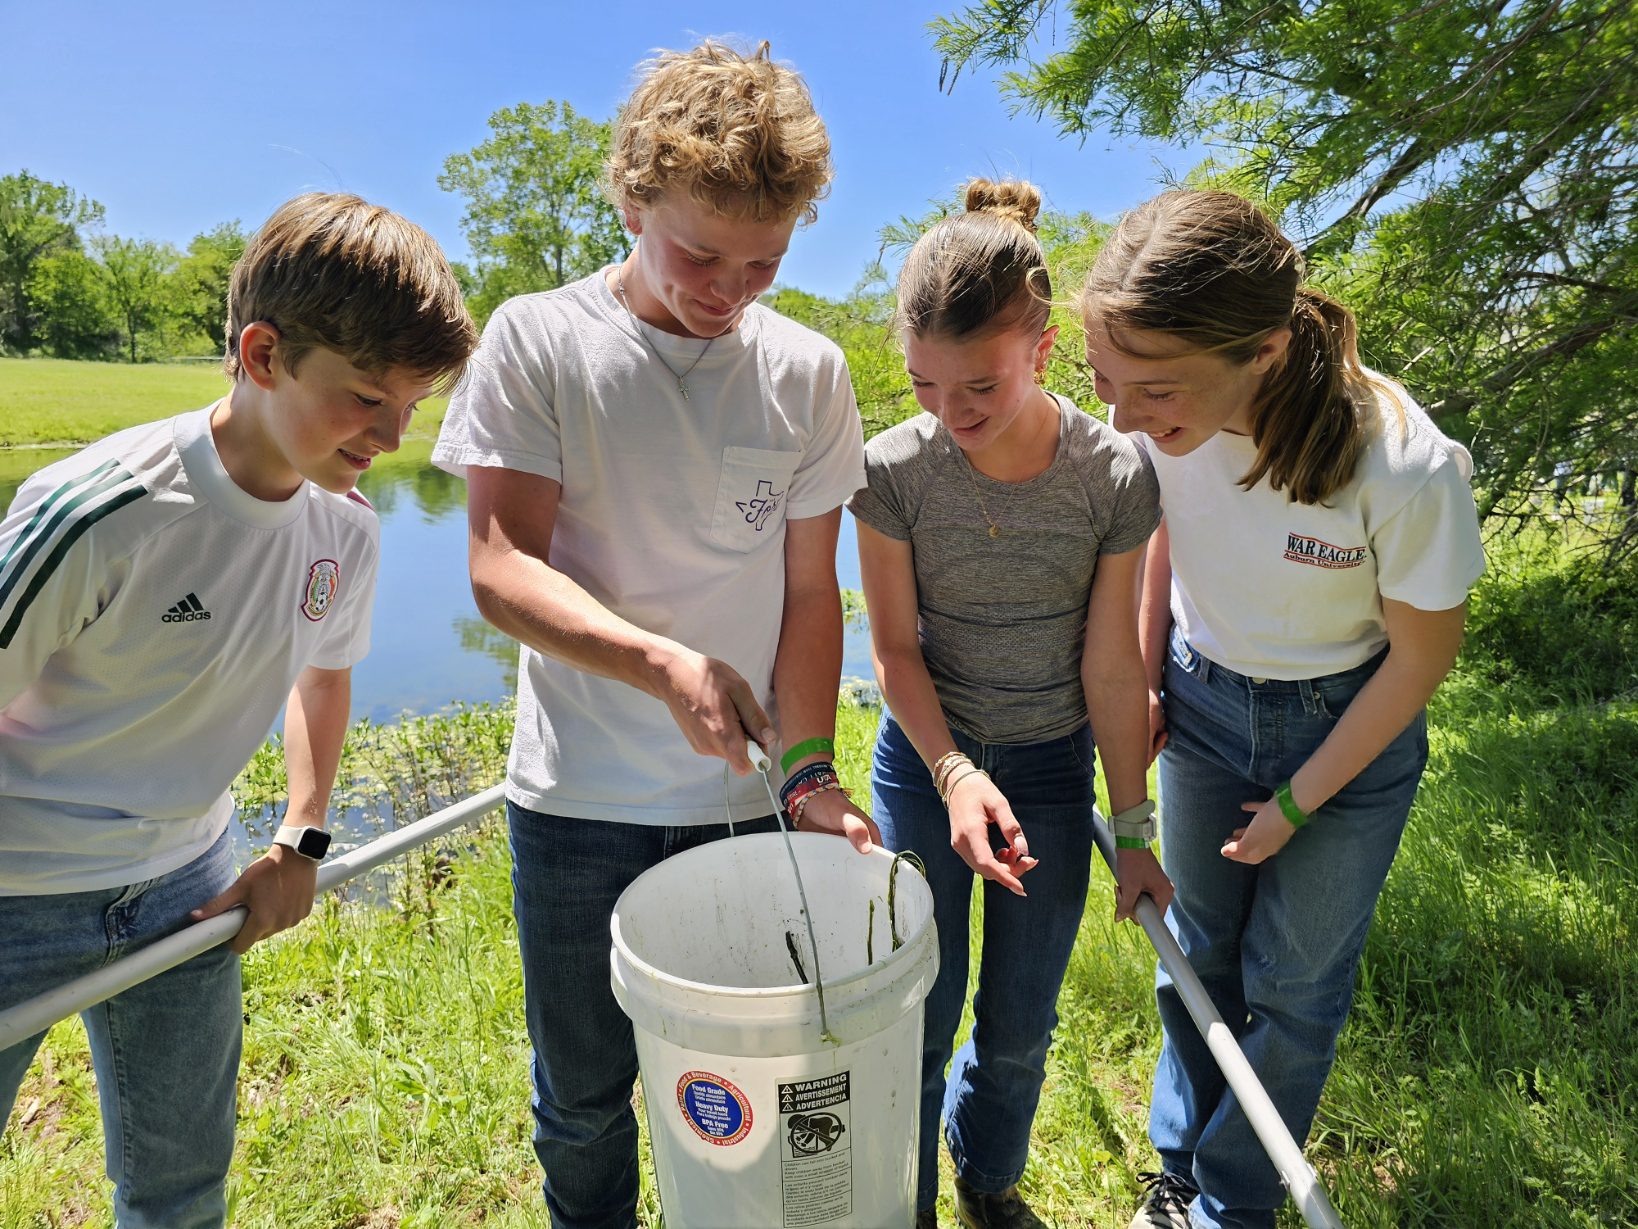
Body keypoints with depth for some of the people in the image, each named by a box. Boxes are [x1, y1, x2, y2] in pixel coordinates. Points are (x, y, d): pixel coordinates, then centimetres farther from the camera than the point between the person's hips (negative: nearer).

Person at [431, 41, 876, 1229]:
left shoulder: (808, 372, 0)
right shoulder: (537, 340, -5)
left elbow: (810, 589, 1)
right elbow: (501, 567, -11)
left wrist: (808, 769, -9)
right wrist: (664, 664, -26)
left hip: (745, 796, 2)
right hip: (580, 801, -1)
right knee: (585, 1095, 16)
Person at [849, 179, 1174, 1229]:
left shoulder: (1115, 475, -15)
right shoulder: (894, 468, -16)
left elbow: (1111, 667, -8)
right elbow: (896, 648, -8)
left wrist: (1133, 827, -1)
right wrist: (956, 774, -21)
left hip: (1055, 766, 1)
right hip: (927, 758, -1)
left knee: (1021, 1024, 16)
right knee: (921, 1018, 8)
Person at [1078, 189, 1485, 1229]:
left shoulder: (1405, 467, -32)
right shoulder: (1163, 421, -22)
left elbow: (1423, 655, -17)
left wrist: (1297, 801, -9)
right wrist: (1146, 678, 2)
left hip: (1349, 730, -3)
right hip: (1204, 703, 3)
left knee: (1294, 985, 12)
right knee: (1198, 951, 18)